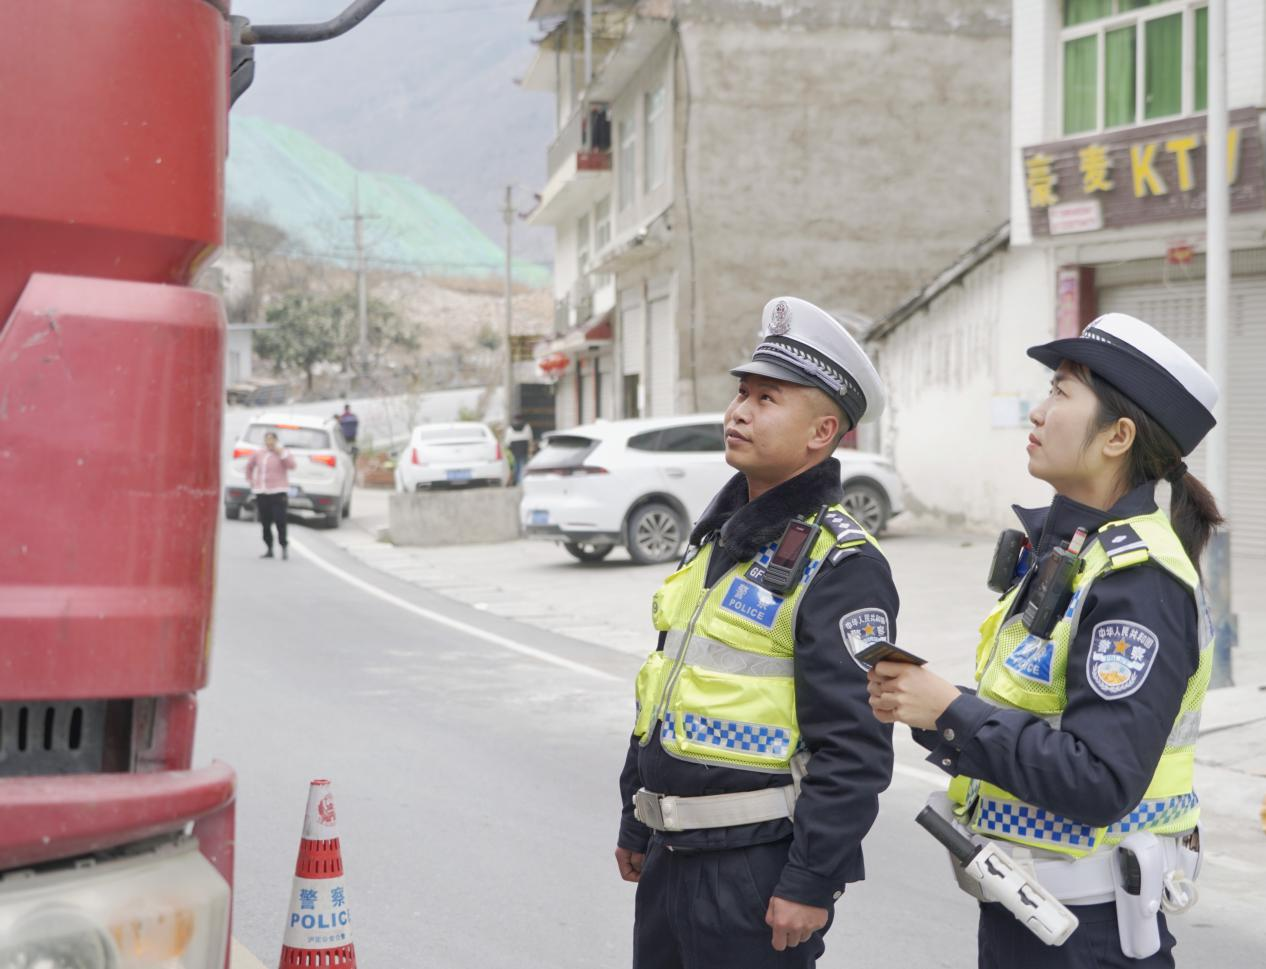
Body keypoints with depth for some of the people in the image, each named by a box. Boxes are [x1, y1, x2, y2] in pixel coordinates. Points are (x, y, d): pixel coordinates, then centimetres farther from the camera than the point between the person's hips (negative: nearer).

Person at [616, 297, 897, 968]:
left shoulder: (840, 566, -15)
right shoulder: (716, 539, 12)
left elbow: (853, 750, -20)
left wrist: (812, 884, -21)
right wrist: (635, 827, 21)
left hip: (758, 870, -8)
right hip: (670, 859, 8)